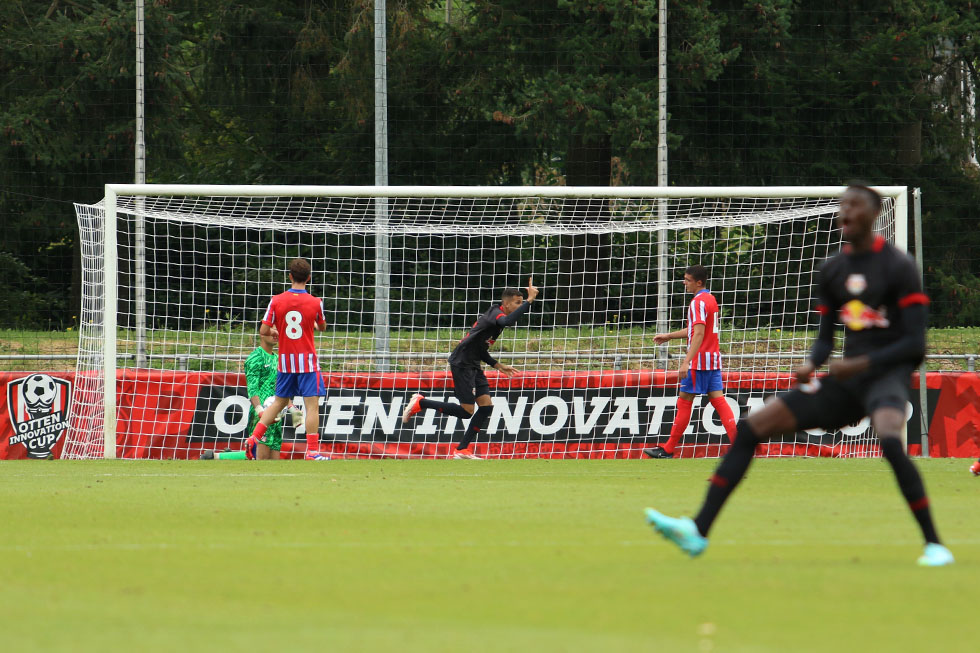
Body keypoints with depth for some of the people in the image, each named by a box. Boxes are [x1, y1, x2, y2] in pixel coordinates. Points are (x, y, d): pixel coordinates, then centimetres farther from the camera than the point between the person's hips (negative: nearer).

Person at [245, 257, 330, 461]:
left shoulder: (277, 301, -5)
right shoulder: (315, 303, -7)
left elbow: (263, 331, -3)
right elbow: (322, 327, 12)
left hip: (285, 360, 3)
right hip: (307, 361, -3)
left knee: (279, 402, 19)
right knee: (312, 404, -3)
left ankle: (255, 437, 18)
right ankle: (312, 450, -8)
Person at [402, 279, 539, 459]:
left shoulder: (497, 316, 17)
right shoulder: (495, 312, -13)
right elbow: (508, 321, -39)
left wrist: (498, 366, 17)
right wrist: (530, 301, -37)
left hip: (473, 366, 10)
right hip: (461, 363, -10)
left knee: (486, 406, 2)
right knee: (466, 411, -9)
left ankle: (463, 450, 7)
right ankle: (420, 403, 5)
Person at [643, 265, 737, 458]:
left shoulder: (698, 302, -14)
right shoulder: (710, 299, 16)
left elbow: (699, 334, -23)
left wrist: (687, 362, -28)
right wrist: (668, 336, 31)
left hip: (700, 361, -9)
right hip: (713, 358, 9)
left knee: (684, 401, -2)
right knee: (718, 399, 4)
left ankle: (668, 450, 4)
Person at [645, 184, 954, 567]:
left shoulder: (898, 267, -6)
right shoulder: (832, 270, 13)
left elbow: (915, 344, -10)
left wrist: (862, 363, -20)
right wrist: (813, 364, -3)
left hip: (886, 373, -6)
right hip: (846, 379, 7)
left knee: (890, 441, -38)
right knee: (751, 427, -4)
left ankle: (934, 545, -25)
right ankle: (698, 531, -7)